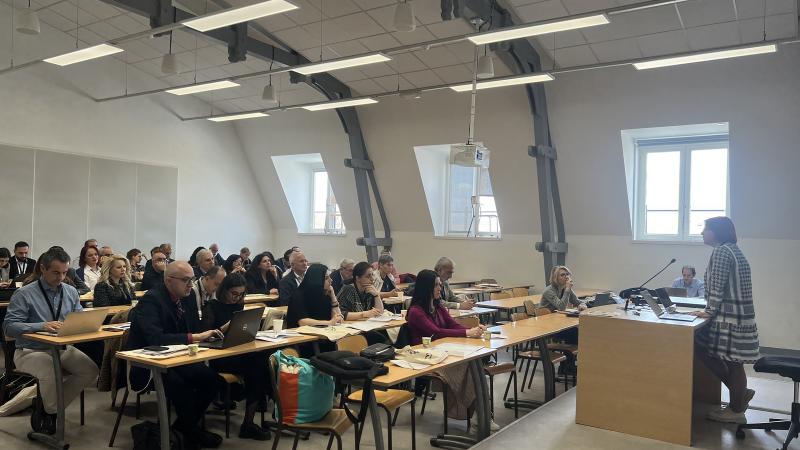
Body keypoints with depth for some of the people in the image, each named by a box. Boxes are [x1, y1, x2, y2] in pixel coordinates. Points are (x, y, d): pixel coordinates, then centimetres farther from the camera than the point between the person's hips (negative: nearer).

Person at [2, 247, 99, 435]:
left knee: (91, 370, -19)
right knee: (51, 371, -34)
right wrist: (42, 326, -28)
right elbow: (9, 326, -14)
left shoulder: (71, 292, 9)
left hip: (63, 349, 5)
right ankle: (51, 413, 0)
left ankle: (46, 407, 2)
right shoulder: (24, 294, -7)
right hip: (30, 351, -5)